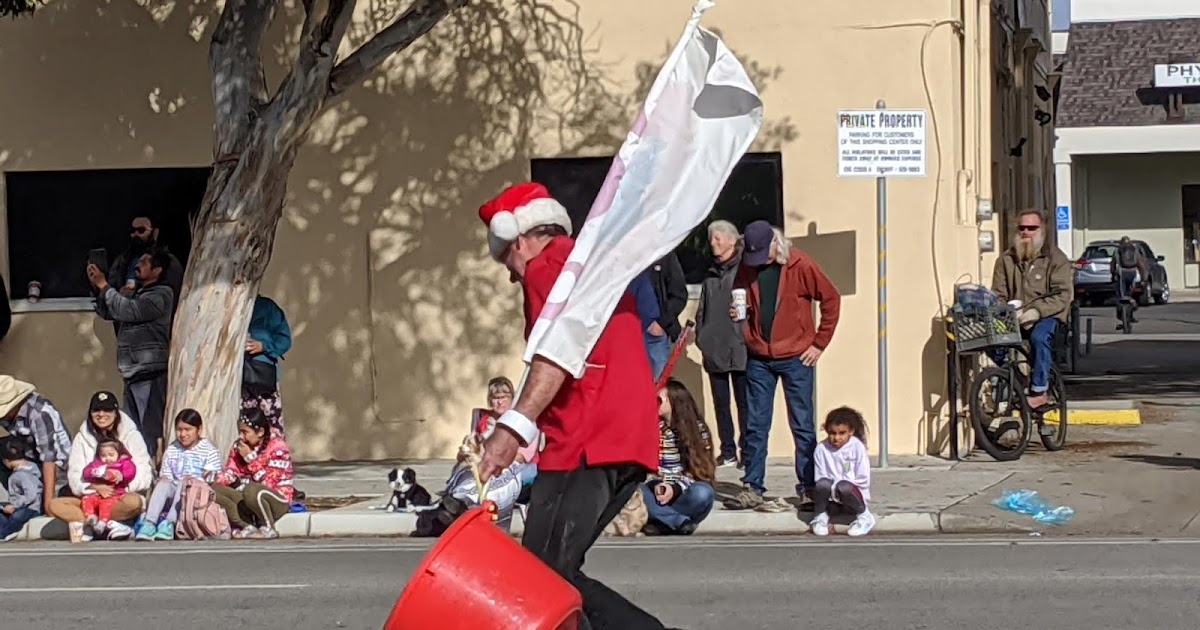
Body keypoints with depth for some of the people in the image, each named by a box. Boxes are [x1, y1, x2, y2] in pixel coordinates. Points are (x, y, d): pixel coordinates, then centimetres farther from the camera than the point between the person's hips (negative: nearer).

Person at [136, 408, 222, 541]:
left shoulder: (209, 451, -1)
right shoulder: (171, 450, 13)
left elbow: (212, 481, -7)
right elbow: (165, 477, 9)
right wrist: (163, 480, -13)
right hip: (174, 495, 3)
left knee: (184, 482, -33)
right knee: (163, 483, -27)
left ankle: (169, 524, -45)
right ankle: (149, 523, -42)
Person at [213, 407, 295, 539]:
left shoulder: (278, 447, -16)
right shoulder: (239, 446, 5)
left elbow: (268, 482, -22)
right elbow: (231, 471, 1)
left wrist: (250, 458, -22)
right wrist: (215, 482, -20)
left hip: (277, 500, -7)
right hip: (245, 497, 7)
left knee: (251, 491, -39)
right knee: (215, 489, -14)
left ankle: (268, 529, -14)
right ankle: (247, 527, -22)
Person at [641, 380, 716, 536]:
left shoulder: (697, 428, -1)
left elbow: (700, 468, -5)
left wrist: (676, 488, -19)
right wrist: (655, 485, -21)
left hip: (683, 493, -1)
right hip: (658, 491, 1)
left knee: (702, 493, -37)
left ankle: (661, 523, -26)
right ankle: (681, 522, -34)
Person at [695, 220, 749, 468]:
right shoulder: (711, 275, 17)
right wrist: (700, 335, 11)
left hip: (739, 347, -7)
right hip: (714, 349, 7)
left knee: (743, 402, -1)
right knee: (720, 402, 9)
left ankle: (746, 451, 4)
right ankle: (727, 452, 15)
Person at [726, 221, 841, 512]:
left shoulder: (801, 266, -9)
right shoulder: (746, 269, 2)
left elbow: (831, 299, -3)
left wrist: (819, 343, -4)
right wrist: (736, 311, -7)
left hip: (795, 357, -3)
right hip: (758, 359, 3)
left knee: (802, 425, 3)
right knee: (755, 425, 4)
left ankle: (808, 488, 8)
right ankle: (752, 488, 10)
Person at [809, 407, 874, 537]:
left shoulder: (857, 447, -10)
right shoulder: (822, 449, -5)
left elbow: (863, 479, -11)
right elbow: (820, 477, 0)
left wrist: (837, 487, -13)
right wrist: (832, 489, -16)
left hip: (853, 492, -2)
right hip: (831, 496, 2)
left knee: (844, 486, -36)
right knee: (822, 483, -31)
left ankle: (864, 516, -7)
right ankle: (820, 516, -1)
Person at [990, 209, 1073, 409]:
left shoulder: (1056, 258, 2)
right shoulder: (1006, 260, 13)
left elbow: (1062, 295, -9)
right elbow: (998, 294, 10)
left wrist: (1037, 311, -23)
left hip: (1047, 316, -3)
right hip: (1014, 317, 3)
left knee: (1039, 336, -36)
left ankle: (1039, 391, -23)